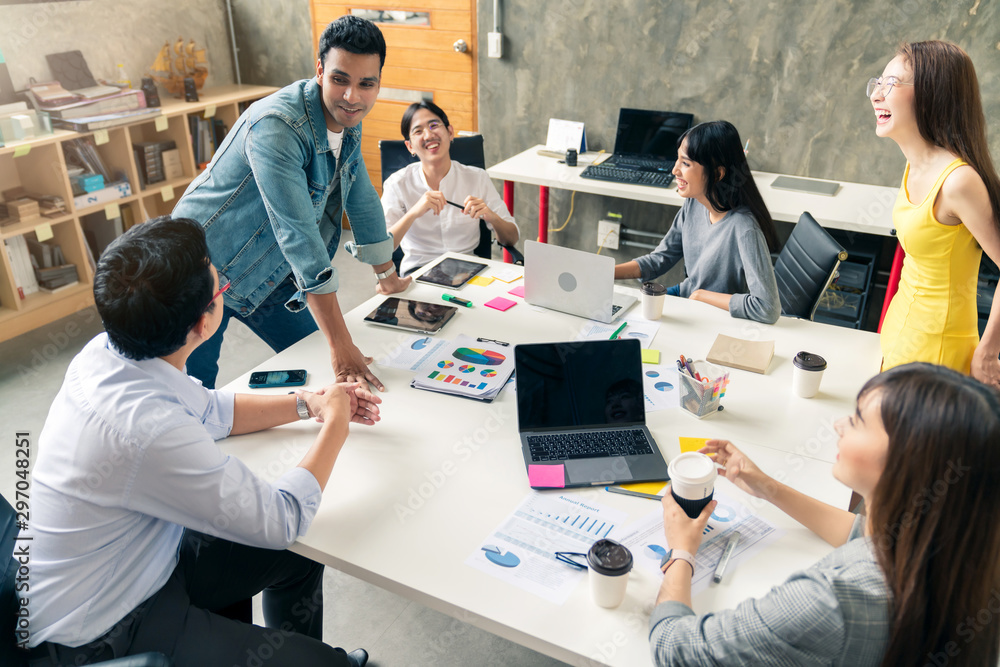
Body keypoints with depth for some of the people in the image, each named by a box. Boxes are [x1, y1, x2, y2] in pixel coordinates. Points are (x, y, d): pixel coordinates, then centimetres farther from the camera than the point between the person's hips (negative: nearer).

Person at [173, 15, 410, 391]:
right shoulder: (277, 127, -30)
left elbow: (361, 198, 11)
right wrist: (340, 344, -36)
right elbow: (298, 234, -35)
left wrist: (387, 276, 19)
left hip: (265, 273, 8)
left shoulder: (346, 120, -2)